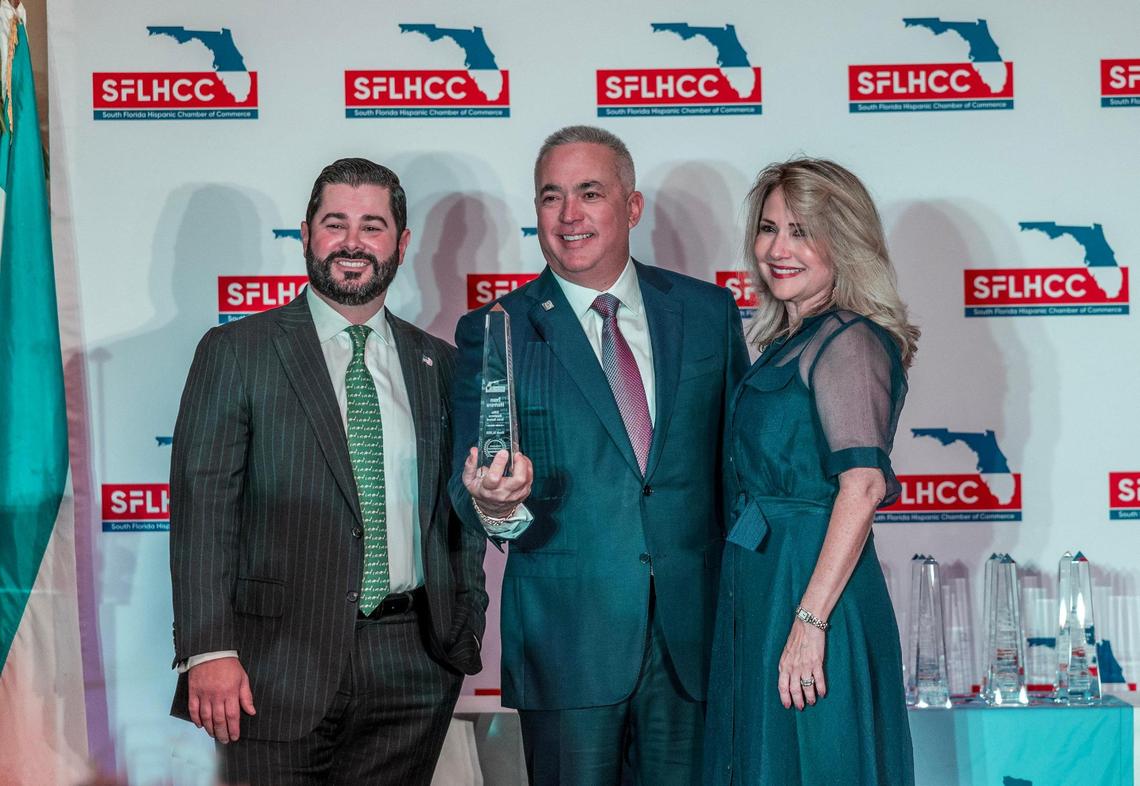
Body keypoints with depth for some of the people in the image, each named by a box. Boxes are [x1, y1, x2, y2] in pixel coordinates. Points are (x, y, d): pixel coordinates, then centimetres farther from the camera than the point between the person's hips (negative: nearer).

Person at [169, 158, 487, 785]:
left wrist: (466, 638, 9)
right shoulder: (235, 353, 1)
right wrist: (208, 651, -14)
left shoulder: (438, 365, 13)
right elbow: (202, 504, -5)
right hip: (281, 661, -3)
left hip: (411, 666, 3)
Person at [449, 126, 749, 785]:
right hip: (569, 644, -2)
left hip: (694, 633, 2)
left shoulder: (708, 311, 7)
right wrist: (495, 502, -29)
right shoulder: (493, 333, 1)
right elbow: (469, 484, -5)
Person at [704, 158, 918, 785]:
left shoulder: (848, 341, -13)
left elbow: (862, 486, -23)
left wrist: (810, 621, -27)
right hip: (760, 590, 9)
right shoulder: (790, 340, 15)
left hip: (810, 585, -9)